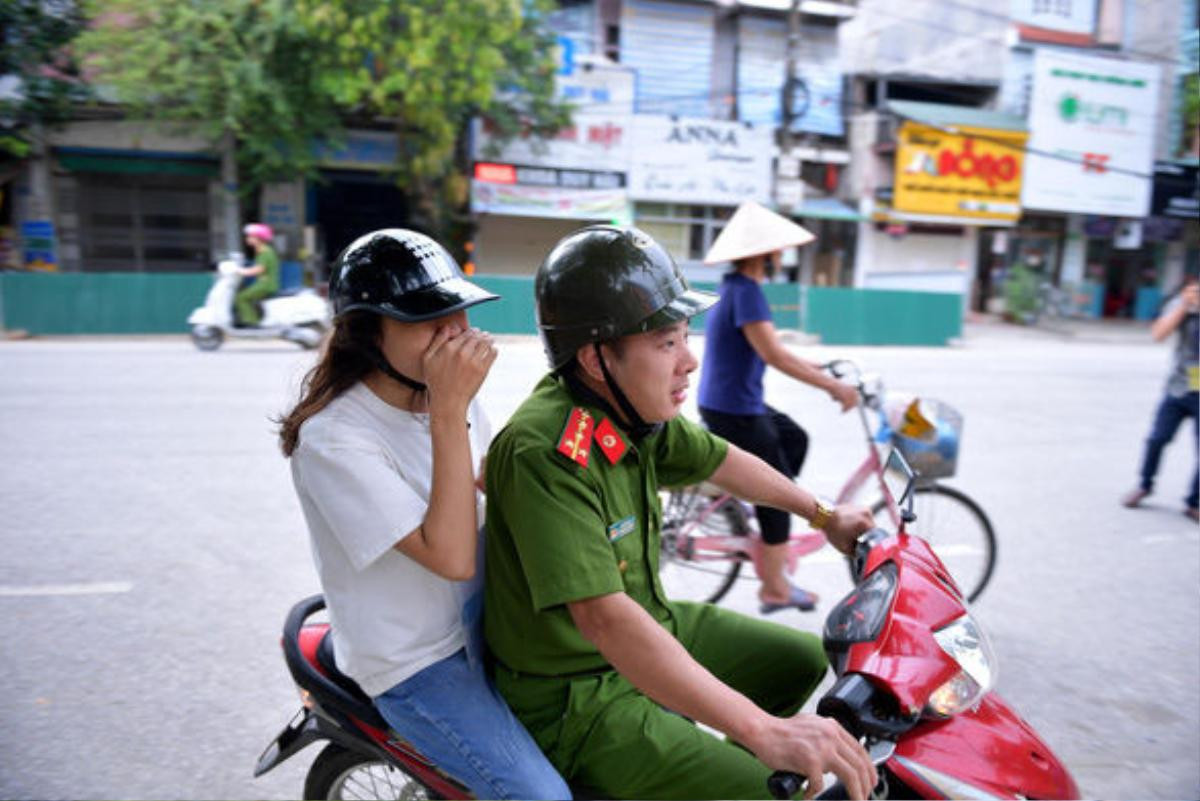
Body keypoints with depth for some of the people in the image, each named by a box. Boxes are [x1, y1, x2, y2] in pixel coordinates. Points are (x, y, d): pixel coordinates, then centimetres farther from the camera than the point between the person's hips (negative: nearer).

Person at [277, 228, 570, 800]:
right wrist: (449, 411, -33)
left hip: (483, 624, 7)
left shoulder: (446, 393, -2)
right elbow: (451, 556, -31)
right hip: (415, 665, -7)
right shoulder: (334, 438, -25)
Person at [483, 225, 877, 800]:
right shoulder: (543, 453, -32)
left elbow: (720, 461, 12)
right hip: (579, 696, -8)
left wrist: (824, 516, 22)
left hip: (650, 629, 9)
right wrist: (765, 731, -41)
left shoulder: (630, 406, -5)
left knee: (806, 659, 18)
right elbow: (603, 619, -39)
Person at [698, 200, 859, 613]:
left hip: (734, 404, 10)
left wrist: (814, 368, 18)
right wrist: (833, 386, -22)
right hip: (733, 411, -10)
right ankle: (774, 588, 14)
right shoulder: (745, 291, -20)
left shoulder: (736, 287, 12)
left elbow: (768, 348, 20)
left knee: (795, 438, 23)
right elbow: (773, 355, -27)